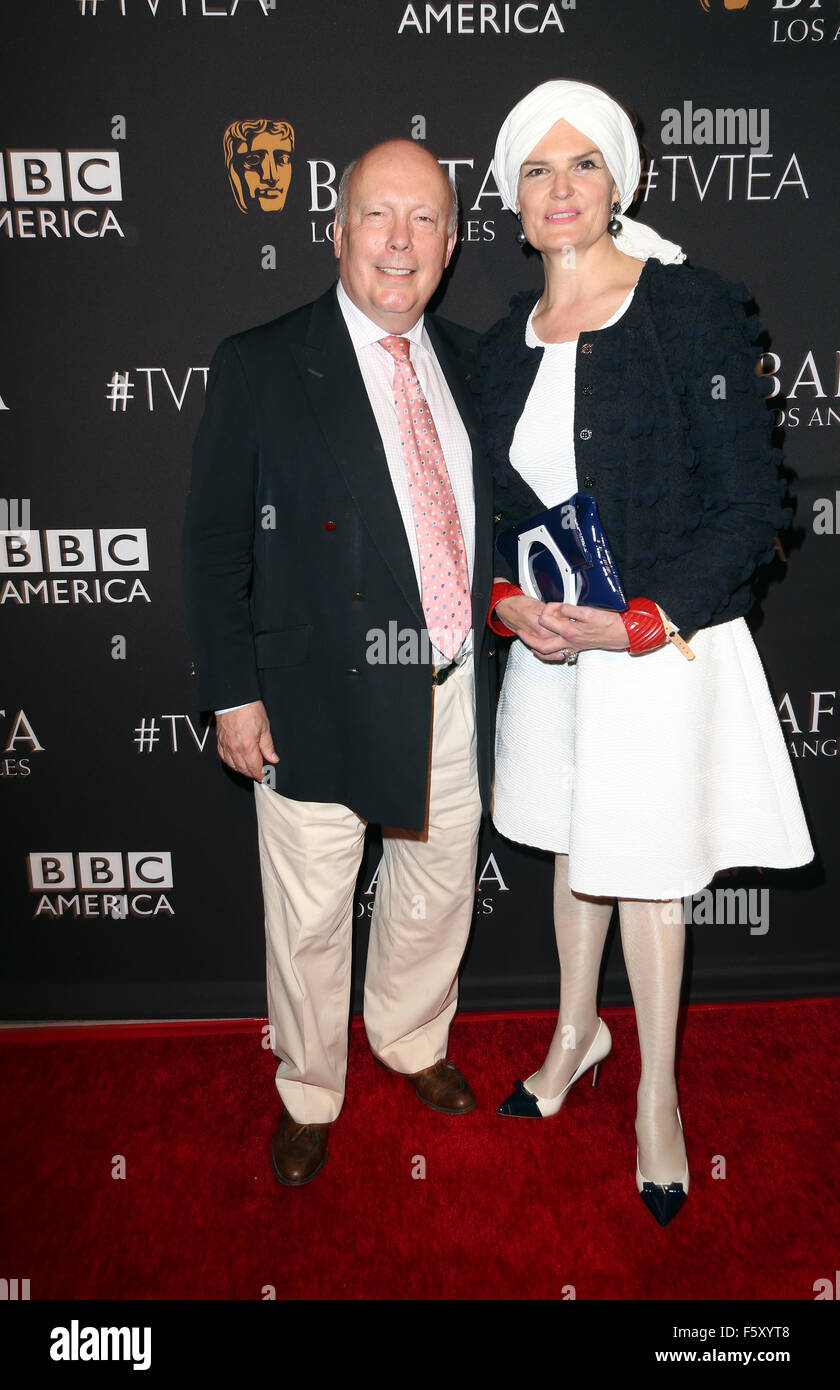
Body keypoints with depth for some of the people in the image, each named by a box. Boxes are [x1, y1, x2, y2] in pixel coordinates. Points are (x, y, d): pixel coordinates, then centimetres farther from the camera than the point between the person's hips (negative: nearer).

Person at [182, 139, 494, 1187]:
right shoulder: (259, 366, -6)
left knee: (439, 889, 20)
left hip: (454, 693, 5)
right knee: (310, 915, 11)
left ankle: (412, 1041, 48)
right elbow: (214, 544, -7)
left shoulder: (470, 363, 8)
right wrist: (233, 695, -11)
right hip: (321, 698, -4)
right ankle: (309, 1094, 37)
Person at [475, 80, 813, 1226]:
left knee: (643, 871, 6)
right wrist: (509, 603, -8)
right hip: (547, 644, 5)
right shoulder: (503, 346, 7)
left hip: (665, 646, -5)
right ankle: (577, 1032, 44)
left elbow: (751, 509, -11)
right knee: (573, 845, 19)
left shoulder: (695, 311, -9)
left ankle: (657, 1098, 30)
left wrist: (635, 623, -20)